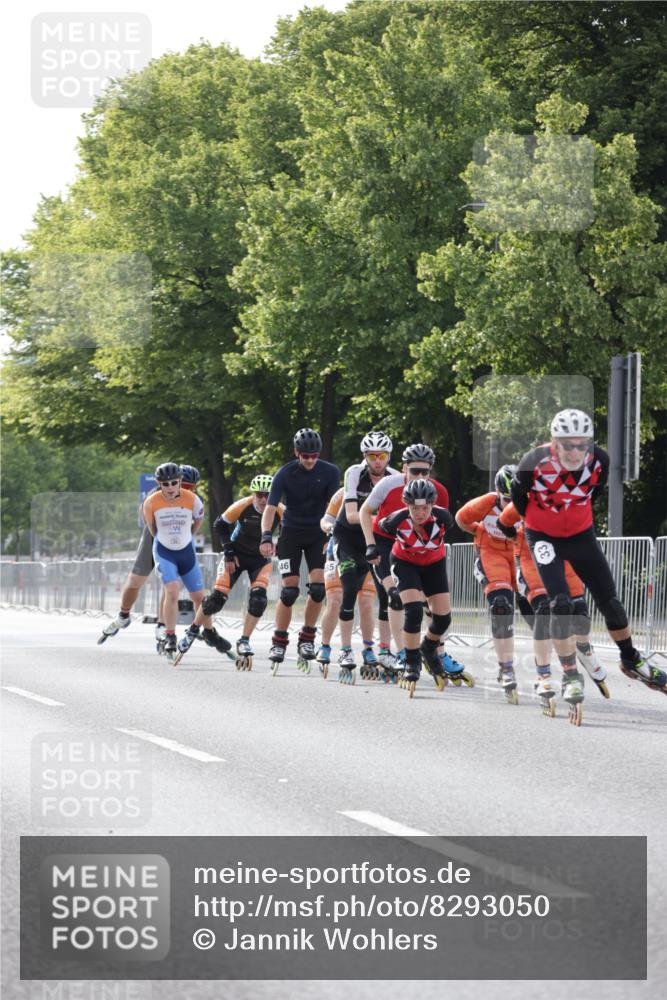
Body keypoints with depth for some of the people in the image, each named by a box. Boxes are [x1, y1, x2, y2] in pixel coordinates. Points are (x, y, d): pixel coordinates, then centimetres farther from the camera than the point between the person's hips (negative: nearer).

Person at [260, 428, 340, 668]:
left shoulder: (330, 472, -10)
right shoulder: (285, 474, -14)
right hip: (291, 533, -1)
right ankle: (279, 642, 1)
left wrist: (332, 537, -22)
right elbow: (270, 508, -19)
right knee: (289, 589, -10)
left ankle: (307, 638, 6)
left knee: (318, 586, -11)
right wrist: (266, 537, -33)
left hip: (317, 534, 1)